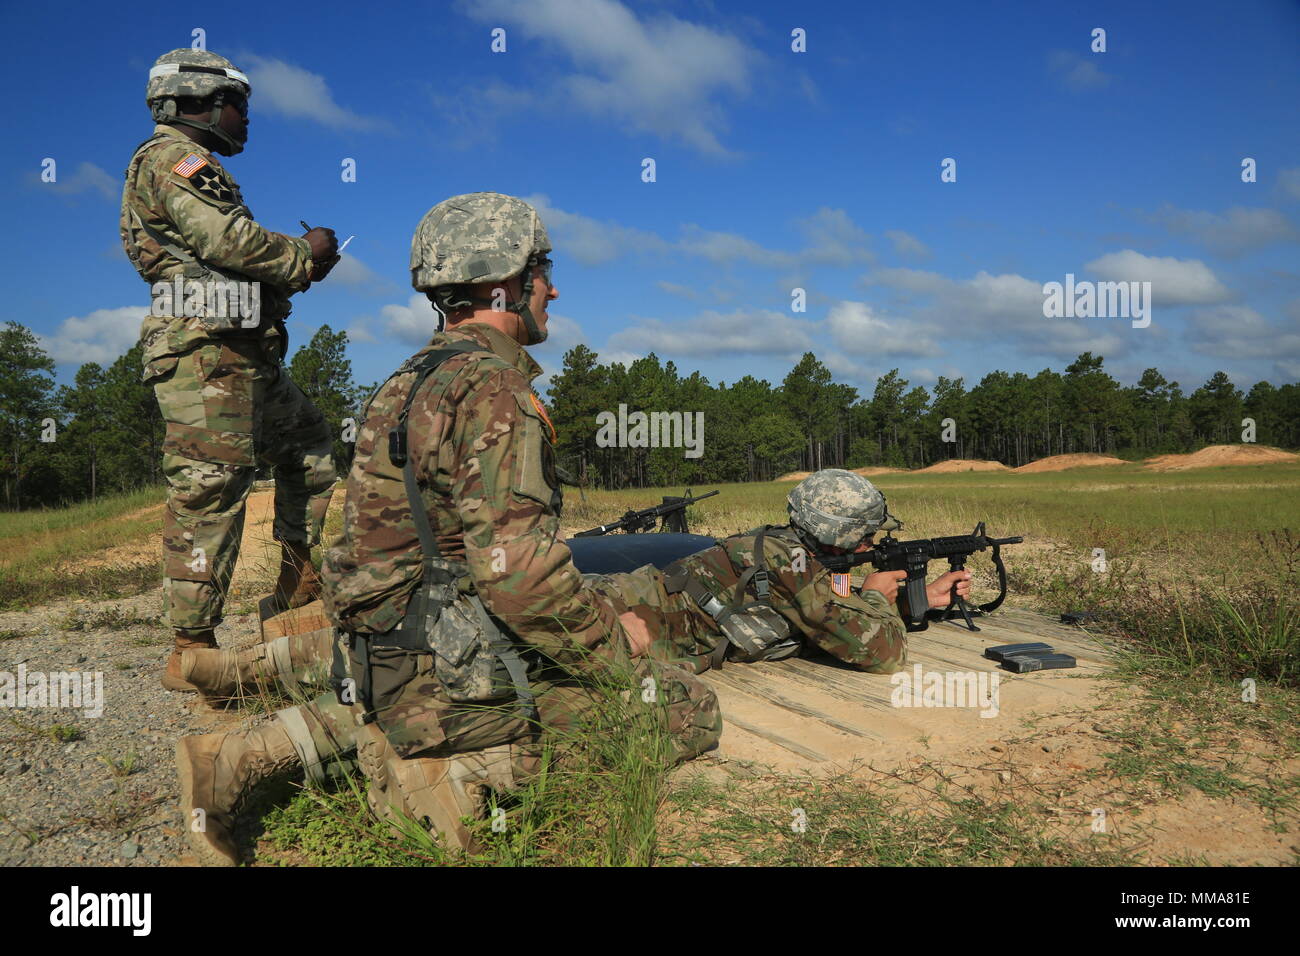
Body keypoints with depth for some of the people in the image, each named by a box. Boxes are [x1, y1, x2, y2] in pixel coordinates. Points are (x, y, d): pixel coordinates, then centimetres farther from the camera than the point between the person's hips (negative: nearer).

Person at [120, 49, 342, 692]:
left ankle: (301, 590, 24)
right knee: (210, 490, -11)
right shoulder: (169, 157, -3)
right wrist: (303, 255, -2)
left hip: (246, 356, 11)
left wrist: (299, 266, 8)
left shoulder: (200, 169, 28)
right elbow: (228, 240, -17)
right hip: (205, 349, -11)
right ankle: (191, 651, -6)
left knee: (310, 448, 17)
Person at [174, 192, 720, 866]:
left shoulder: (413, 380, 13)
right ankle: (468, 772, -8)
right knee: (689, 709, -1)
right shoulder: (491, 388, -17)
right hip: (457, 678, -8)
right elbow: (518, 569, -26)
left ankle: (244, 757, 17)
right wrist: (614, 642, -10)